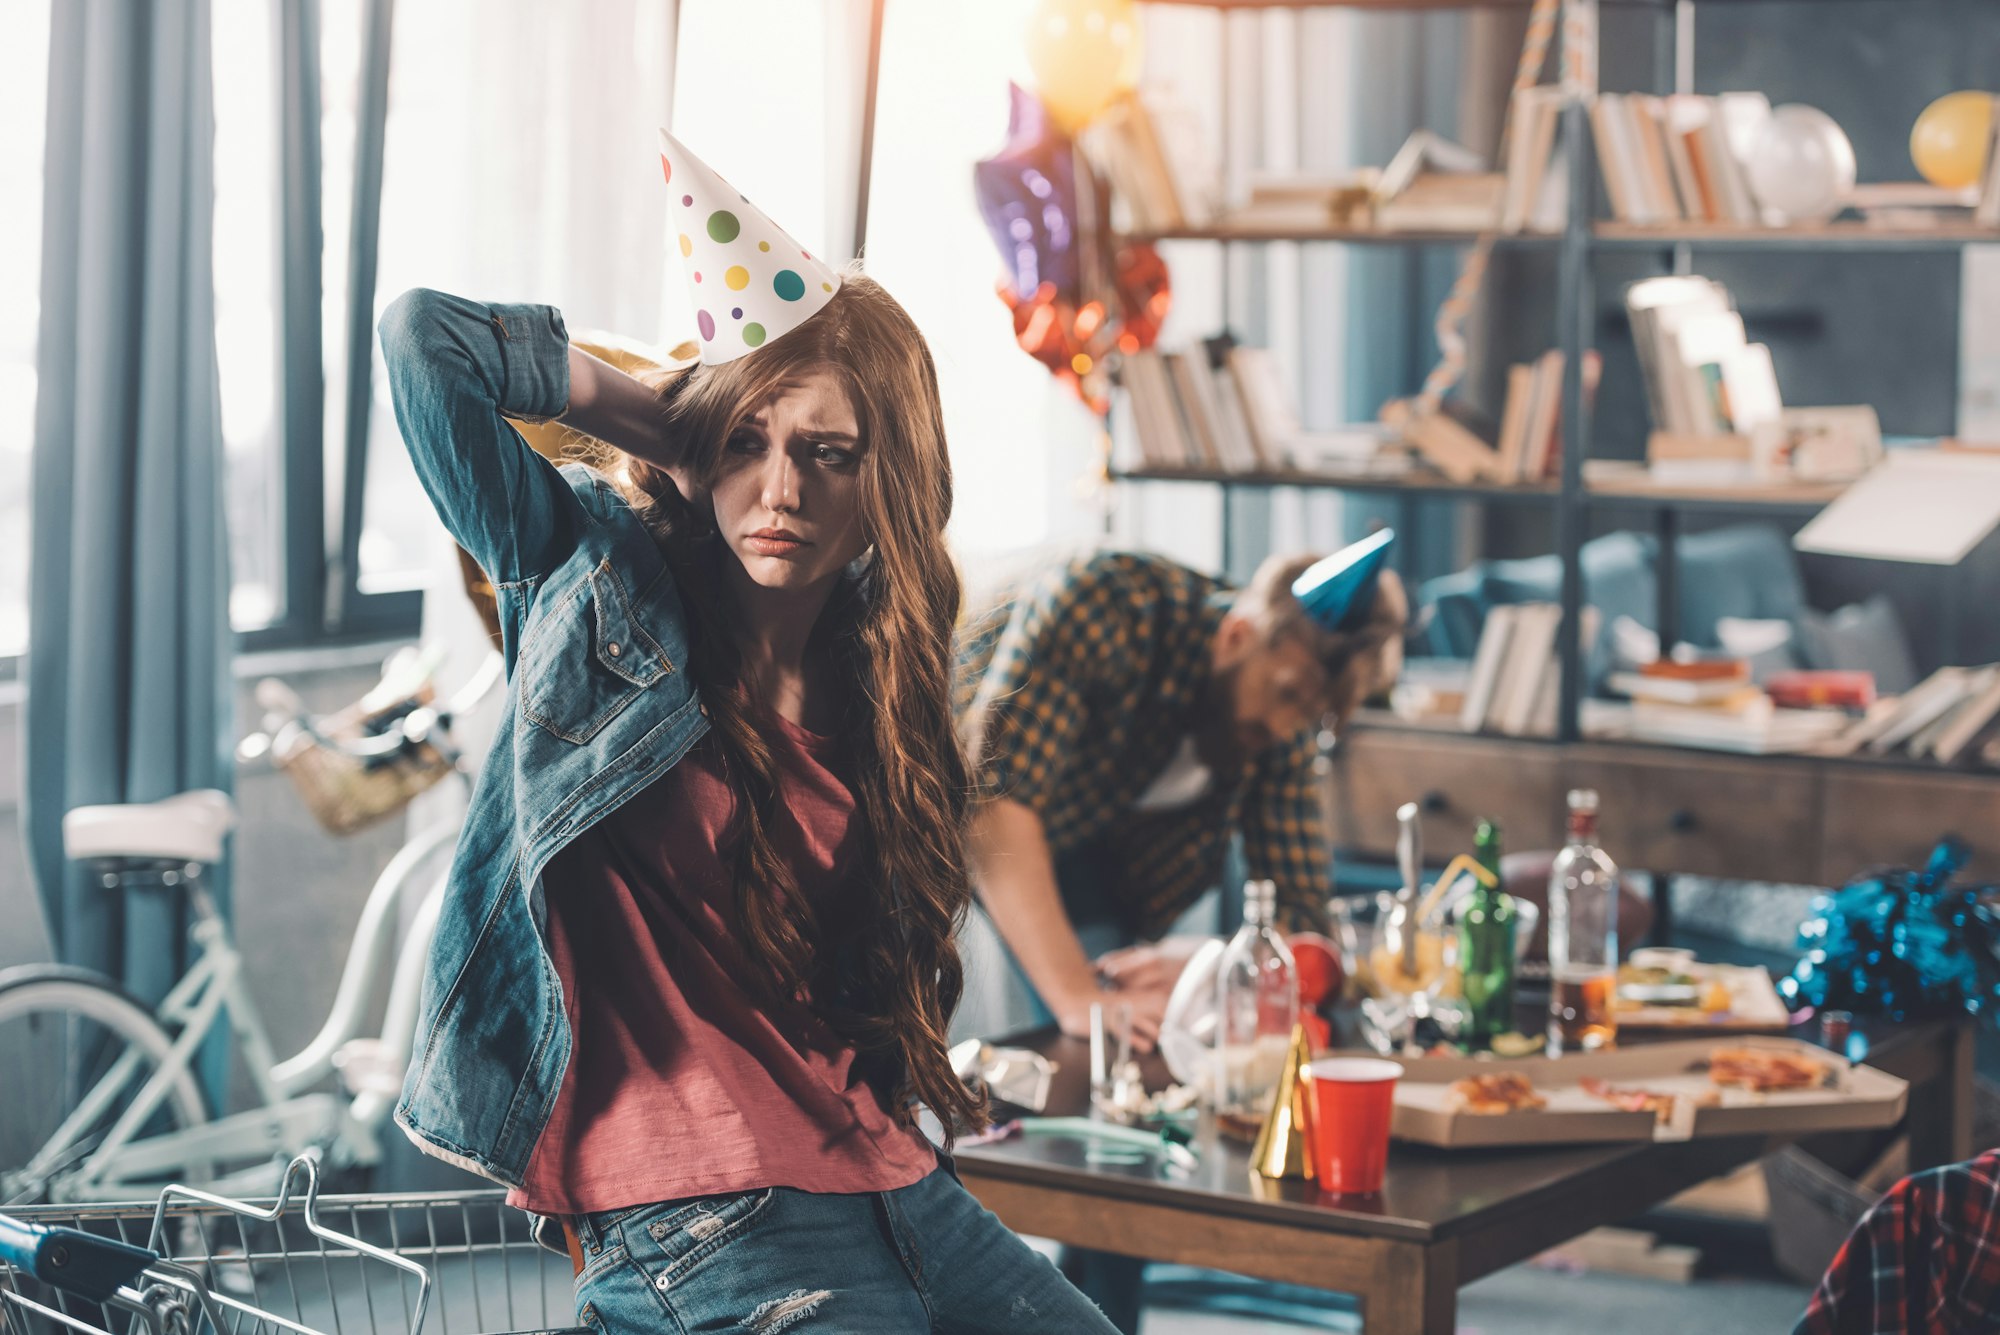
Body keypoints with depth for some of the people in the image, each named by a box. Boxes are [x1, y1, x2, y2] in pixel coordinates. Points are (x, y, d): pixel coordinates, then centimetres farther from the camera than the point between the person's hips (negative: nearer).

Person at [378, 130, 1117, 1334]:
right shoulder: (604, 593, -2)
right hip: (697, 1220, -7)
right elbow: (426, 341, -12)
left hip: (893, 1191, 7)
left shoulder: (875, 684, 12)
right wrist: (659, 417, -2)